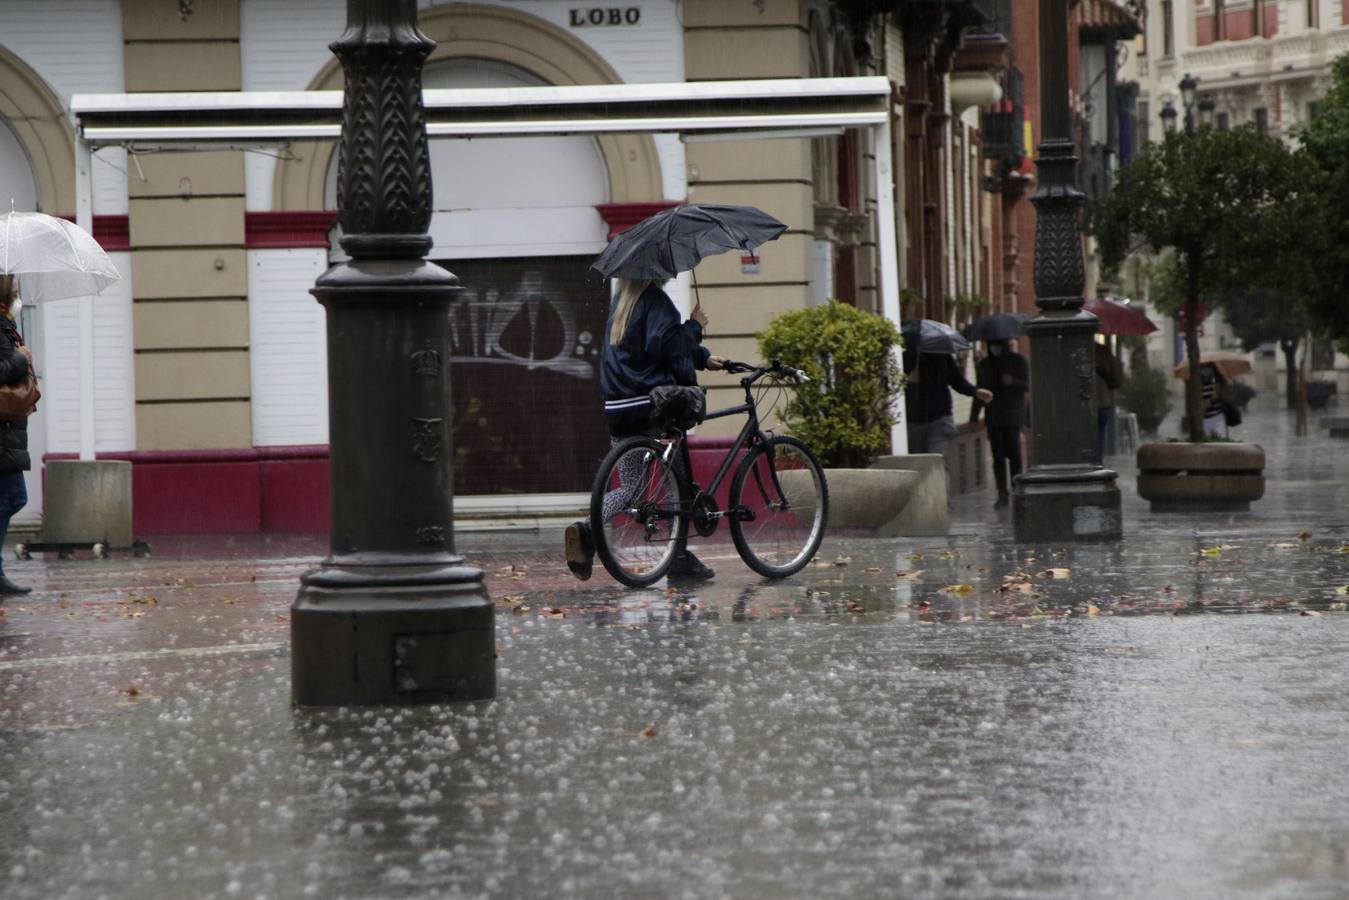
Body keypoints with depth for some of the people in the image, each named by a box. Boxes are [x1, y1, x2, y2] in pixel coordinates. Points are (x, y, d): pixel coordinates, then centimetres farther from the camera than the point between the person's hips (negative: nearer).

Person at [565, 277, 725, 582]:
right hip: (650, 405, -8)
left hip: (616, 408, 8)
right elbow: (668, 346, -18)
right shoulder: (655, 300, -10)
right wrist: (694, 326, -2)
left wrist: (703, 357, 25)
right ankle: (680, 559, 8)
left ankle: (587, 530, -16)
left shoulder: (621, 301, 18)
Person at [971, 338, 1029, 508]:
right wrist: (973, 417, 10)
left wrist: (1012, 382, -23)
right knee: (997, 455, -2)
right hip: (993, 417, 3)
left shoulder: (1018, 361, 2)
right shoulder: (985, 365, 12)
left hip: (1013, 416, -3)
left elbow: (1027, 386, -2)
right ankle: (1002, 493, -1)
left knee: (1012, 452, -10)